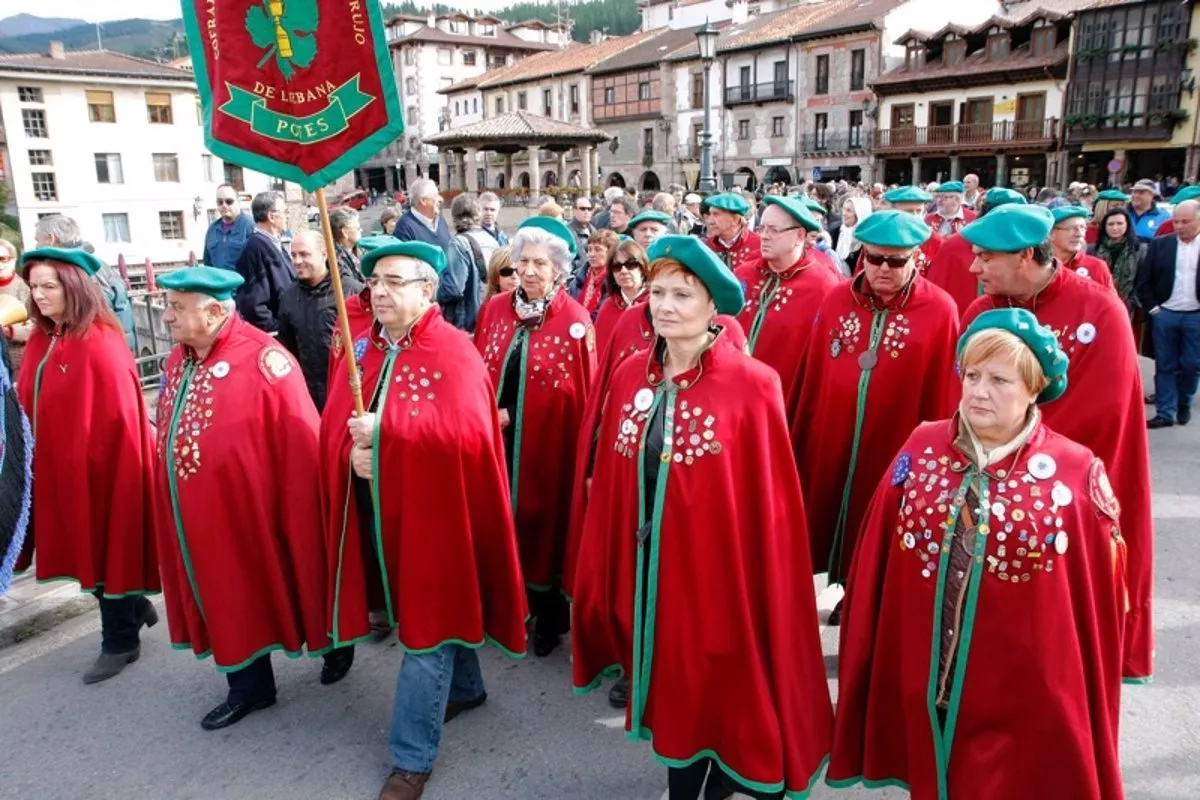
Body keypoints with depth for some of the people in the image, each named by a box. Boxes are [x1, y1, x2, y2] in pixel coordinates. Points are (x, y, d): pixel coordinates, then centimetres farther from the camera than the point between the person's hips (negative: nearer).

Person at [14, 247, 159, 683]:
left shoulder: (101, 346, -18)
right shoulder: (41, 341, 6)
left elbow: (118, 418, -18)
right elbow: (29, 404, 11)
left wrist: (87, 460, -15)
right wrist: (34, 456, 6)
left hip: (99, 467, -8)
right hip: (58, 467, 8)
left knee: (106, 547, 5)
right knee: (88, 548, 17)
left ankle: (120, 641, 20)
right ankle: (134, 608, 38)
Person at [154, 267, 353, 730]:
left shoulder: (262, 358, -20)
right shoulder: (178, 360, 6)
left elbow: (302, 445, -20)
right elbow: (170, 436, 16)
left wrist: (294, 514, -17)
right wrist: (177, 501, 15)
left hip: (254, 510, -7)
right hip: (202, 516, 7)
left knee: (280, 592, 11)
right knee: (228, 601, 17)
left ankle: (334, 645, 37)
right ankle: (248, 687, 34)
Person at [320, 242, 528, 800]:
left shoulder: (453, 353, -14)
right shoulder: (362, 348, 6)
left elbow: (469, 434, -26)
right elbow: (334, 423, 4)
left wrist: (385, 428, -26)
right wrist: (353, 453, -18)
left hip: (432, 510, -6)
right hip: (378, 509, 6)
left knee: (426, 624, 2)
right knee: (440, 607, 23)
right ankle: (466, 688, 46)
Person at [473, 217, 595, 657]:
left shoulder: (575, 320, -9)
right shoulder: (495, 309, 4)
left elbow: (585, 392, -9)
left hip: (548, 442, -3)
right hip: (497, 439, 4)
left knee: (545, 521, 8)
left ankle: (549, 619, 27)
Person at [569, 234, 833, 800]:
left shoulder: (751, 386, -15)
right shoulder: (630, 377, 0)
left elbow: (770, 502, -12)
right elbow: (611, 485, 5)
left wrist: (764, 585, -9)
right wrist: (609, 568, 7)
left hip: (718, 568, -4)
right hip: (647, 567, 5)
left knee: (723, 688, 12)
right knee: (668, 684, 19)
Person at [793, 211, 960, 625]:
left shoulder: (940, 311, -9)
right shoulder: (836, 299, 1)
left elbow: (940, 399, -6)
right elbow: (812, 379, 3)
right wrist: (800, 443, 6)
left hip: (896, 452, -3)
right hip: (829, 447, 4)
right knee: (832, 525, 16)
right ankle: (847, 592, 40)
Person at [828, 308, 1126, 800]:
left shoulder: (1076, 474, -11)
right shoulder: (921, 449, -4)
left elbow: (1098, 603, -3)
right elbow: (876, 574, 2)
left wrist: (1089, 696, 1)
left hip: (1026, 695, -2)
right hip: (927, 684, 3)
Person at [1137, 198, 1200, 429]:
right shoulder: (1160, 244, 1)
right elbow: (1143, 280, 2)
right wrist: (1152, 308, -3)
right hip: (1164, 314, 0)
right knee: (1165, 366, 5)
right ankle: (1165, 412, 10)